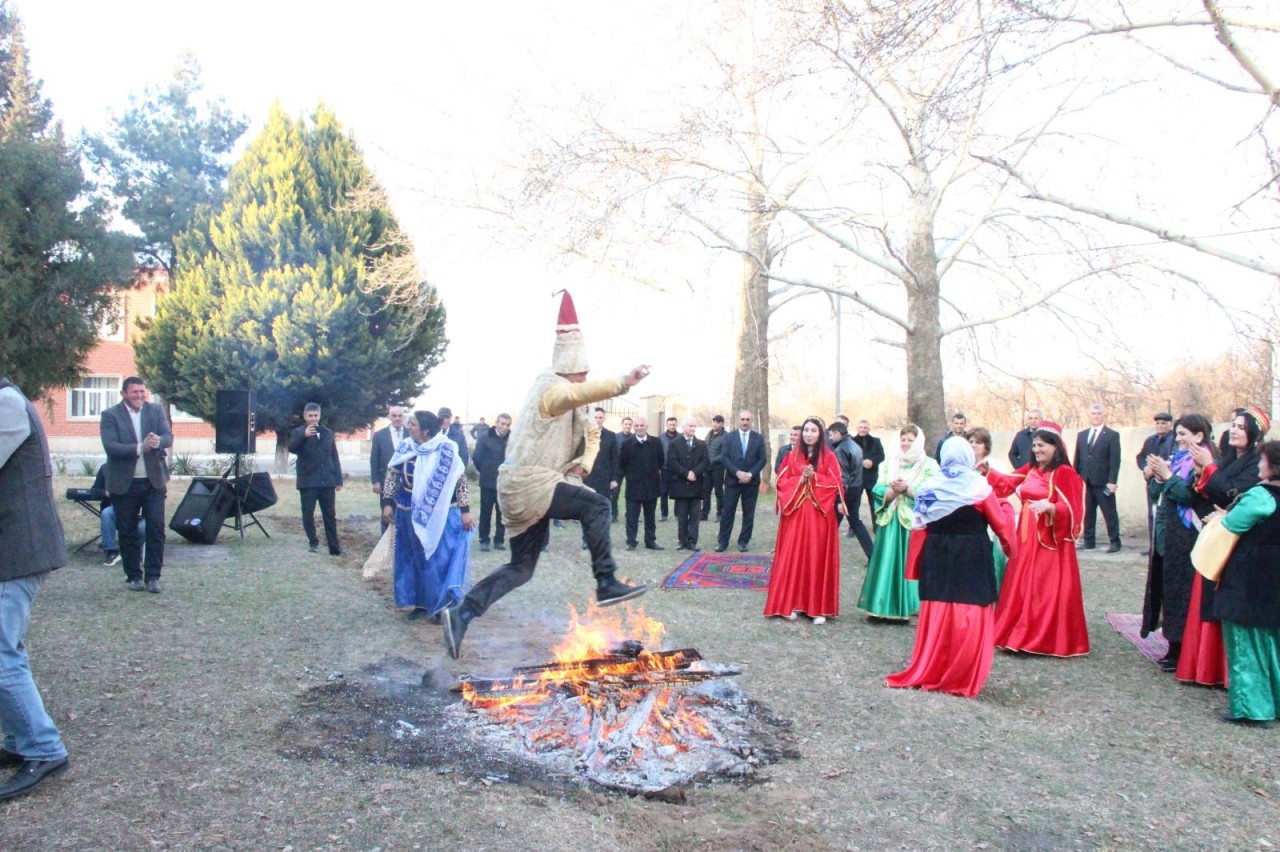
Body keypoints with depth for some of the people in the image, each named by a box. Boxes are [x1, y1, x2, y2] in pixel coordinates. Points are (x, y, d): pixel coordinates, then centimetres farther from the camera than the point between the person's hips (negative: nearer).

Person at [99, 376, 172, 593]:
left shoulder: (156, 410, 6)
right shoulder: (110, 415, -3)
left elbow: (168, 436, -5)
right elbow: (110, 446, -15)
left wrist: (158, 441, -29)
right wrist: (139, 448, -30)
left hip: (153, 481, 2)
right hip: (124, 483, -1)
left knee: (156, 529, -2)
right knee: (127, 532, 7)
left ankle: (153, 576, 5)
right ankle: (133, 576, 19)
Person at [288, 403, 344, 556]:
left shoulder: (328, 433, 13)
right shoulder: (298, 432, 2)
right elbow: (292, 448, -18)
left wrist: (338, 479, 10)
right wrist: (303, 436, -35)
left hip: (327, 480, 3)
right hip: (308, 481, -3)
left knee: (330, 515, 4)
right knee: (308, 514, 2)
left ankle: (334, 547, 6)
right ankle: (313, 542, 15)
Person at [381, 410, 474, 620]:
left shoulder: (445, 450, -13)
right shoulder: (405, 448, 1)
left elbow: (461, 481, -10)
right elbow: (392, 476, 8)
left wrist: (465, 511, -12)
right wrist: (388, 504, 2)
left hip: (439, 517, -5)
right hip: (409, 515, 5)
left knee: (439, 559, 0)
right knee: (415, 559, 12)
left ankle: (442, 605, 12)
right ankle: (421, 602, 24)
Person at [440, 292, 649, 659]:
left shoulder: (567, 399, 17)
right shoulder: (551, 387, -13)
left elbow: (591, 431, 26)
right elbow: (580, 393, -36)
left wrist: (584, 463, 5)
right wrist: (624, 382, -48)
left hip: (523, 490, 10)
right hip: (526, 481, -10)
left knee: (521, 567, 10)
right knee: (595, 505, -20)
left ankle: (461, 614, 10)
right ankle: (607, 584, -17)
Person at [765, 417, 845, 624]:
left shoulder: (829, 457, 2)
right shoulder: (792, 456, 8)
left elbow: (835, 483, -5)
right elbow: (781, 482, 3)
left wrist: (814, 477, -16)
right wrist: (800, 480, -12)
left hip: (820, 514, -2)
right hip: (795, 513, 2)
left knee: (818, 558, 0)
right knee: (793, 557, 1)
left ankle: (819, 608, 6)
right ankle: (793, 604, 10)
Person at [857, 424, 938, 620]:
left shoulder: (929, 465, 1)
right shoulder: (891, 464, 14)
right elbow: (880, 492, 7)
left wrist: (907, 489, -14)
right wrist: (893, 490, -12)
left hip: (915, 523, -4)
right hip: (891, 522, 4)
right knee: (889, 563, 3)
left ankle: (910, 607, 1)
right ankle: (887, 606, 9)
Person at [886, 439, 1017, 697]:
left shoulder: (929, 486, 1)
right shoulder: (979, 486, -8)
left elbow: (919, 528, 3)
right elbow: (1002, 525, -2)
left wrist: (917, 565, 12)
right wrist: (1006, 507, 19)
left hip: (937, 559, 4)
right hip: (972, 560, -4)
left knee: (935, 617, 11)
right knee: (970, 619, 3)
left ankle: (928, 673, 18)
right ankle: (961, 679, 6)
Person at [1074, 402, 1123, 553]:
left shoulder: (1112, 435, -1)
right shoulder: (1081, 435, 14)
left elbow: (1115, 460, -6)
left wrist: (1112, 481, -13)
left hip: (1103, 483, -4)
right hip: (1085, 482, 4)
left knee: (1109, 513, 2)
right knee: (1087, 513, 8)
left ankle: (1115, 542, 10)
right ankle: (1089, 541, 16)